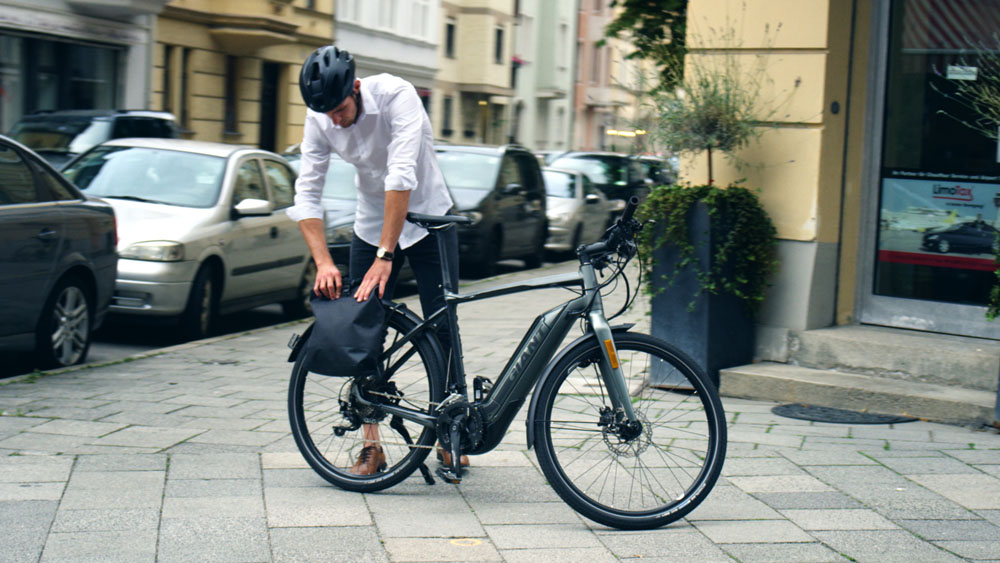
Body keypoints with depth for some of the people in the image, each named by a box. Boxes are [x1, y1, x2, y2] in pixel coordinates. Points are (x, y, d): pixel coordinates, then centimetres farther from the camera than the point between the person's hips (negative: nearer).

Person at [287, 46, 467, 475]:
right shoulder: (319, 119, -14)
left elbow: (402, 176, -35)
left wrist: (385, 256, -40)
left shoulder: (395, 95, -28)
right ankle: (371, 446, 6)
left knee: (441, 332, -4)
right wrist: (323, 262, -29)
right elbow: (306, 193, -15)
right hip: (371, 225, 4)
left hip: (425, 219, -4)